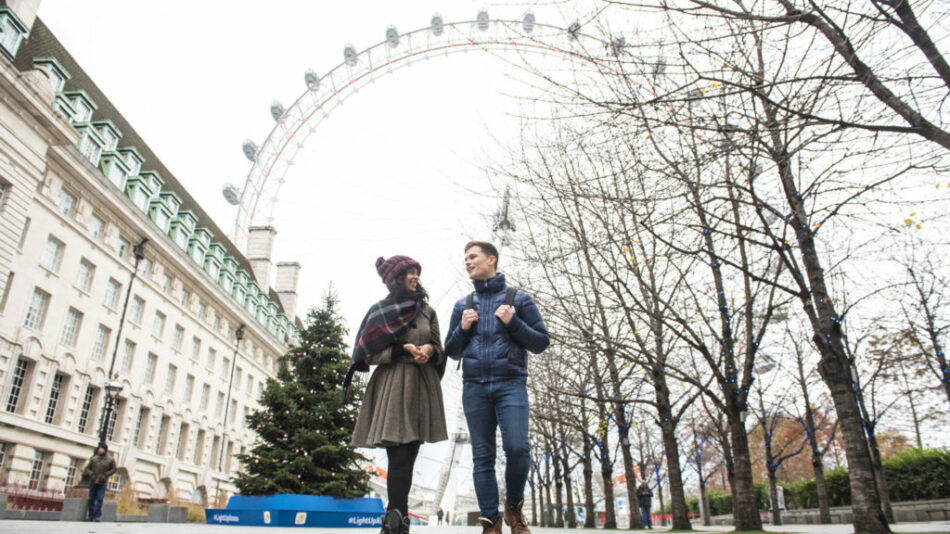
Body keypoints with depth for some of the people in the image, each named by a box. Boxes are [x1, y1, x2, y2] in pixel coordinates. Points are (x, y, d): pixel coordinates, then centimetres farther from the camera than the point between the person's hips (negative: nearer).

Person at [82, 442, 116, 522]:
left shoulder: (110, 460, -2)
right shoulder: (94, 458, 4)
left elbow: (113, 470, 4)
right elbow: (87, 468, 10)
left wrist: (105, 475, -9)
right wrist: (91, 474, -8)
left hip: (102, 483, -3)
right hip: (93, 482, 3)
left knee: (99, 499, -11)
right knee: (92, 499, 7)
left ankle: (97, 515, -10)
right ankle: (91, 515, 18)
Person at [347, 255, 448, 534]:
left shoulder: (427, 311, 16)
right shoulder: (379, 311, 7)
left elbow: (440, 351, 17)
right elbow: (369, 354, 2)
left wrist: (429, 350, -7)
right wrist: (401, 350, -13)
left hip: (421, 387, 4)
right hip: (392, 387, -3)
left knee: (407, 457, 3)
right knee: (399, 457, -13)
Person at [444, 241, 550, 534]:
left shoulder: (519, 299, 9)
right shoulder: (463, 305, 17)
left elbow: (541, 342, 6)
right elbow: (452, 352, 19)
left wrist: (513, 323, -8)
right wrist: (462, 329, 0)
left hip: (511, 384, -2)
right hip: (474, 387, 3)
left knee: (517, 448, -15)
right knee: (482, 457, 2)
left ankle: (514, 507, 11)